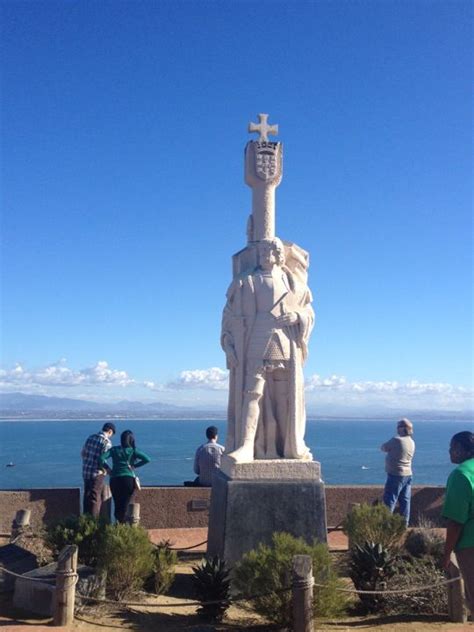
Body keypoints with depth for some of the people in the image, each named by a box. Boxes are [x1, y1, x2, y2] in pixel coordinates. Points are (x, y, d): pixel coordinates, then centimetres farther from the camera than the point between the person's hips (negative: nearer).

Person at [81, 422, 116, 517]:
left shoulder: (90, 437, 7)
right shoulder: (106, 442, -13)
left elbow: (83, 453, 14)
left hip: (86, 472, 7)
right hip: (97, 473, -7)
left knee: (87, 497, 17)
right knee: (95, 499, 3)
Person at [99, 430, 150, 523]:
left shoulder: (114, 449, 5)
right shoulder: (133, 450, 0)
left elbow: (101, 458, -8)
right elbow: (147, 459, -10)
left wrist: (107, 468, 5)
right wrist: (134, 466, -2)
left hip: (115, 479, 2)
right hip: (128, 479, -2)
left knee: (117, 504, 14)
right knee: (125, 505, 4)